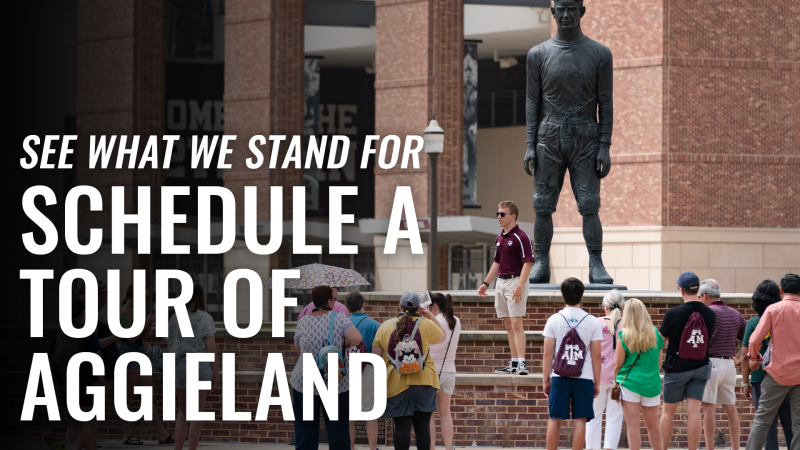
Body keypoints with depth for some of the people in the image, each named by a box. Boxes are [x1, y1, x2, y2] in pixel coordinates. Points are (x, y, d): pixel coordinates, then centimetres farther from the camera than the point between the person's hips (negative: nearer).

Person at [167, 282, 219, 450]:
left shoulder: (175, 318, 5)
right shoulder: (205, 318, -5)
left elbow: (170, 347, 7)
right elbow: (211, 349, -7)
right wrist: (216, 374, -1)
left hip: (180, 366, 3)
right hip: (200, 366, -3)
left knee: (183, 411, 15)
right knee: (197, 412, 6)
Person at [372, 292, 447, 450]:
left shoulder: (385, 327, 3)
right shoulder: (426, 324, -1)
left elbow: (376, 358, 6)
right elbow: (443, 336, 19)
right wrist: (431, 317, 17)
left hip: (397, 384, 0)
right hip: (423, 382, 0)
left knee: (402, 426, -1)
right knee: (423, 425, 3)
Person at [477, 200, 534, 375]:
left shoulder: (520, 237, -11)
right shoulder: (499, 238, 15)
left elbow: (527, 263, -16)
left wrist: (519, 286, -25)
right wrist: (486, 283, 22)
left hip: (515, 281, -9)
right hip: (501, 282, 9)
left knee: (516, 323, -15)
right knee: (508, 325, 8)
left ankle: (521, 363, -19)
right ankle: (514, 363, 11)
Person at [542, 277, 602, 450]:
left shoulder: (554, 320, 0)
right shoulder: (592, 322, 1)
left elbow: (548, 353, 1)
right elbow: (596, 356, 2)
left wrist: (545, 380, 7)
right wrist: (597, 382, 9)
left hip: (560, 377, 0)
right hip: (584, 377, 0)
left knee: (555, 420, 5)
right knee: (579, 420, 1)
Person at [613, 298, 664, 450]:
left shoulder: (624, 336, -9)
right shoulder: (655, 334, 1)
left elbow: (617, 364, -6)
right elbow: (659, 361, 9)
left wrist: (615, 383, 6)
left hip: (630, 383, -4)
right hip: (652, 384, 4)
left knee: (633, 424, -1)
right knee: (653, 425, 14)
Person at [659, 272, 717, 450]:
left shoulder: (673, 314, -16)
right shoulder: (710, 314, -3)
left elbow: (662, 338, -1)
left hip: (677, 367, -3)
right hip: (700, 367, 3)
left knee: (668, 412, 8)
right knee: (693, 411, 2)